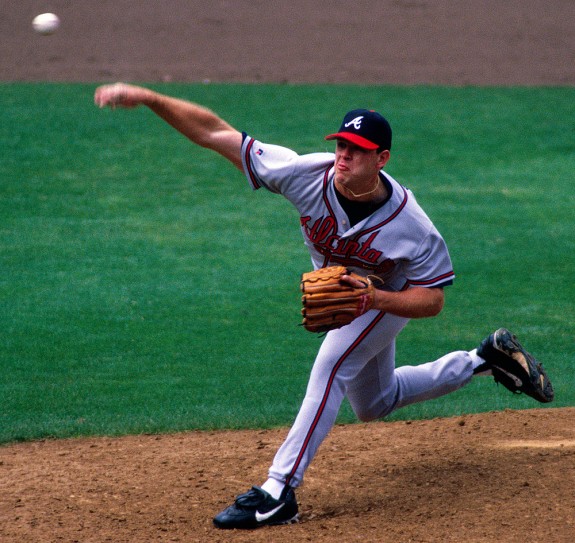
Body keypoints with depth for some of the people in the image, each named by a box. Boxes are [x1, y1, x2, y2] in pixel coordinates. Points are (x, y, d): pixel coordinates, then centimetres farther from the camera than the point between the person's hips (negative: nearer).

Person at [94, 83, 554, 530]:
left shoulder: (411, 226, -38)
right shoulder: (308, 174, -33)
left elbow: (432, 300, -27)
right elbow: (215, 133, -34)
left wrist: (371, 297, -45)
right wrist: (146, 98, -42)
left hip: (388, 298, -6)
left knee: (330, 369, -27)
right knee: (373, 404, 23)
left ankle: (279, 491, -27)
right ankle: (487, 359, 39)